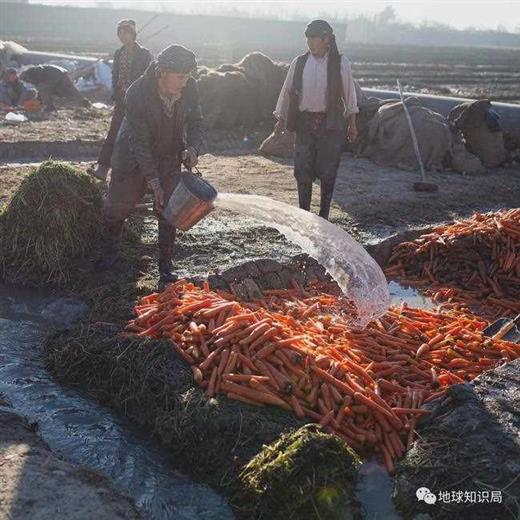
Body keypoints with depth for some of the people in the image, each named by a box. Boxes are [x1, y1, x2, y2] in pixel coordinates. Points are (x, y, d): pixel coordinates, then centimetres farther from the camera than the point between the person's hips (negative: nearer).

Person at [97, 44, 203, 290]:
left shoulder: (189, 87, -19)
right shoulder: (136, 94, -31)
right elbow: (139, 143, -27)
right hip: (133, 158, -3)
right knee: (117, 207, 5)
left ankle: (166, 264, 15)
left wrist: (192, 148, -24)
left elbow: (195, 122, -3)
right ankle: (110, 250, 33)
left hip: (170, 159, 3)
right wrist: (154, 183, -29)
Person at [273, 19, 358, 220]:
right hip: (305, 122, 2)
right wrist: (281, 119, 13)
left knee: (327, 170, 0)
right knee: (302, 169, 0)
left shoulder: (340, 63, 0)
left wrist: (352, 123, 5)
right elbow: (287, 91, 13)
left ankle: (324, 215, 13)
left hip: (331, 123, -2)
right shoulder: (298, 63, 6)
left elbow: (349, 93, 5)